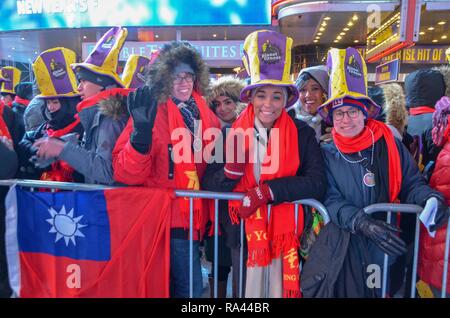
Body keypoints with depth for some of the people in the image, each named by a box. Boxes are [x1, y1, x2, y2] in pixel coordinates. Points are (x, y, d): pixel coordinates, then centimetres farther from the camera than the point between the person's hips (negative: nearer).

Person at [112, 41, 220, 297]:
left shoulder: (205, 116, 5)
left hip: (194, 217, 6)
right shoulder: (153, 112, -12)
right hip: (169, 218, -6)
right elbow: (126, 174, -20)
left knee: (191, 284, 20)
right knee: (191, 287, 4)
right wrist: (141, 133, -33)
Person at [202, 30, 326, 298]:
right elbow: (210, 186, -6)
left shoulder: (303, 134, -5)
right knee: (243, 286, 16)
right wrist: (232, 169, -25)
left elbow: (317, 184, -15)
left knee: (282, 285, 14)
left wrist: (266, 190, -23)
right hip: (241, 233, 1)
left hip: (285, 234, 0)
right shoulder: (233, 132, -4)